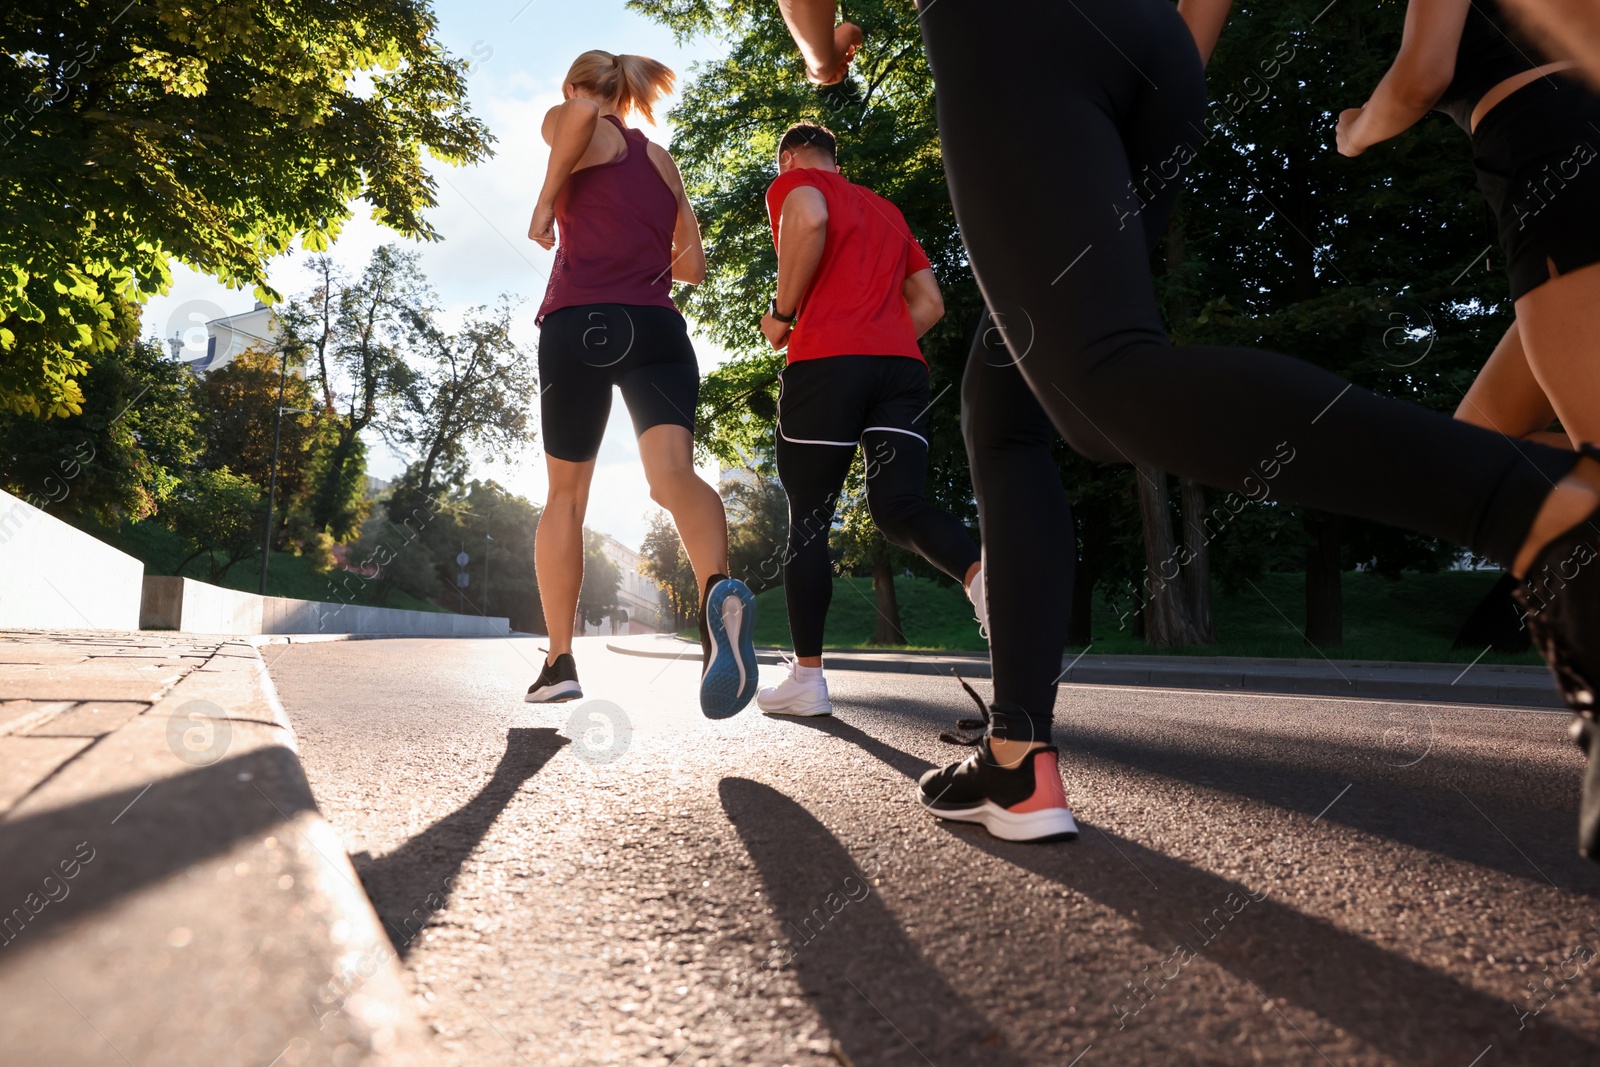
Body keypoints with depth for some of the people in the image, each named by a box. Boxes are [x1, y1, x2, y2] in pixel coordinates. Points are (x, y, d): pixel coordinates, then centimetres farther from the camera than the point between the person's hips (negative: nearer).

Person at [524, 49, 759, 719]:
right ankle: (719, 589, -50)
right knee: (674, 472, -18)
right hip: (657, 328, 3)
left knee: (565, 495, 11)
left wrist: (544, 203, -4)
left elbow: (581, 112, -14)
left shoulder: (569, 126, 11)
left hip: (577, 324, -2)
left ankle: (560, 661, 12)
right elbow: (691, 264, 25)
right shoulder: (661, 160, 25)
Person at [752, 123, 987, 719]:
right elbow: (930, 302, 24)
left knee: (808, 519, 1)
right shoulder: (887, 210, 31)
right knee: (897, 505, -3)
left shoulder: (793, 184, 13)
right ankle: (981, 573, -34)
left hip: (825, 362, -5)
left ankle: (806, 678, 3)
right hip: (903, 365, 5)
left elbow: (809, 218, -14)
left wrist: (782, 315, -5)